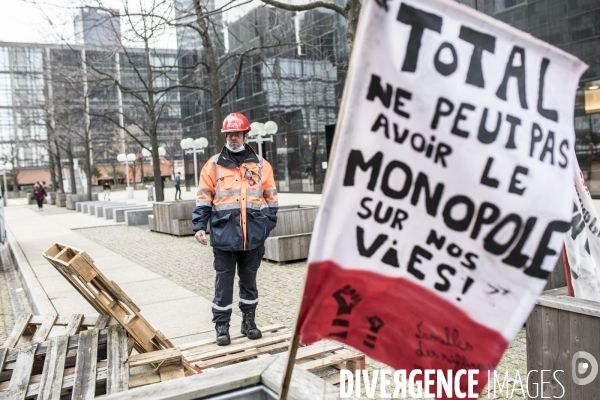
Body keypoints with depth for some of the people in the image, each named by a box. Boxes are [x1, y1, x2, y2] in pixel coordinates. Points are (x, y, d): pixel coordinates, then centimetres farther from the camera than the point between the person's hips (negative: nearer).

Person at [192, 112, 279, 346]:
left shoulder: (260, 165, 7)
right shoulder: (214, 165, 4)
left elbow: (271, 198, 9)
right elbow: (203, 199, 2)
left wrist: (267, 225, 1)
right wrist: (199, 226, -7)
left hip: (253, 235, 2)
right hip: (224, 235, -1)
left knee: (249, 279, 14)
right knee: (224, 280, 4)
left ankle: (249, 320, 27)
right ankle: (221, 325, 15)